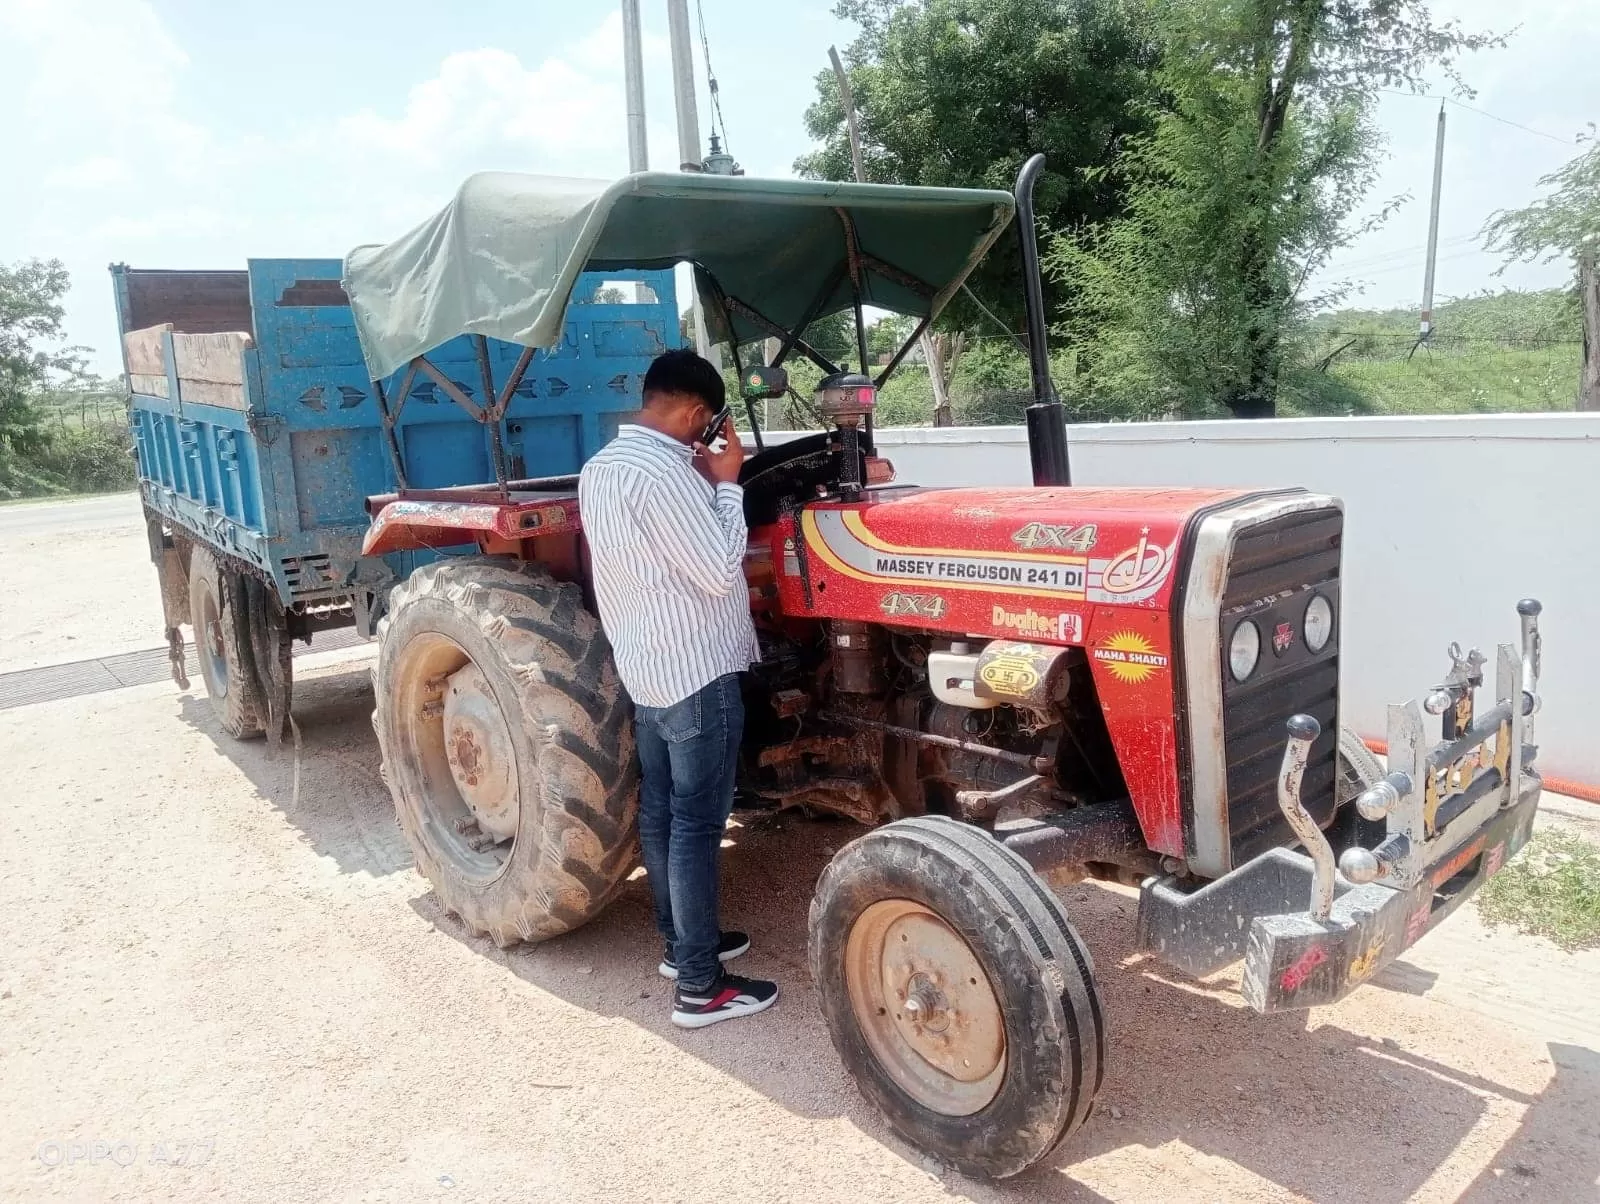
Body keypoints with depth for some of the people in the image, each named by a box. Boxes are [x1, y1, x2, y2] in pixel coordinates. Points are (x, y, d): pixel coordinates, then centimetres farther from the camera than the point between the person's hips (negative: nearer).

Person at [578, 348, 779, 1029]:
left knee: (660, 811, 17)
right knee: (696, 823, -3)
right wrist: (726, 483, -12)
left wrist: (703, 483, 10)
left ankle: (681, 940, 33)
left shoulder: (600, 469, 9)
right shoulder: (662, 471, -22)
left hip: (642, 668, 10)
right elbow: (719, 571, -20)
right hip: (696, 673, -10)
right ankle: (700, 985, 7)